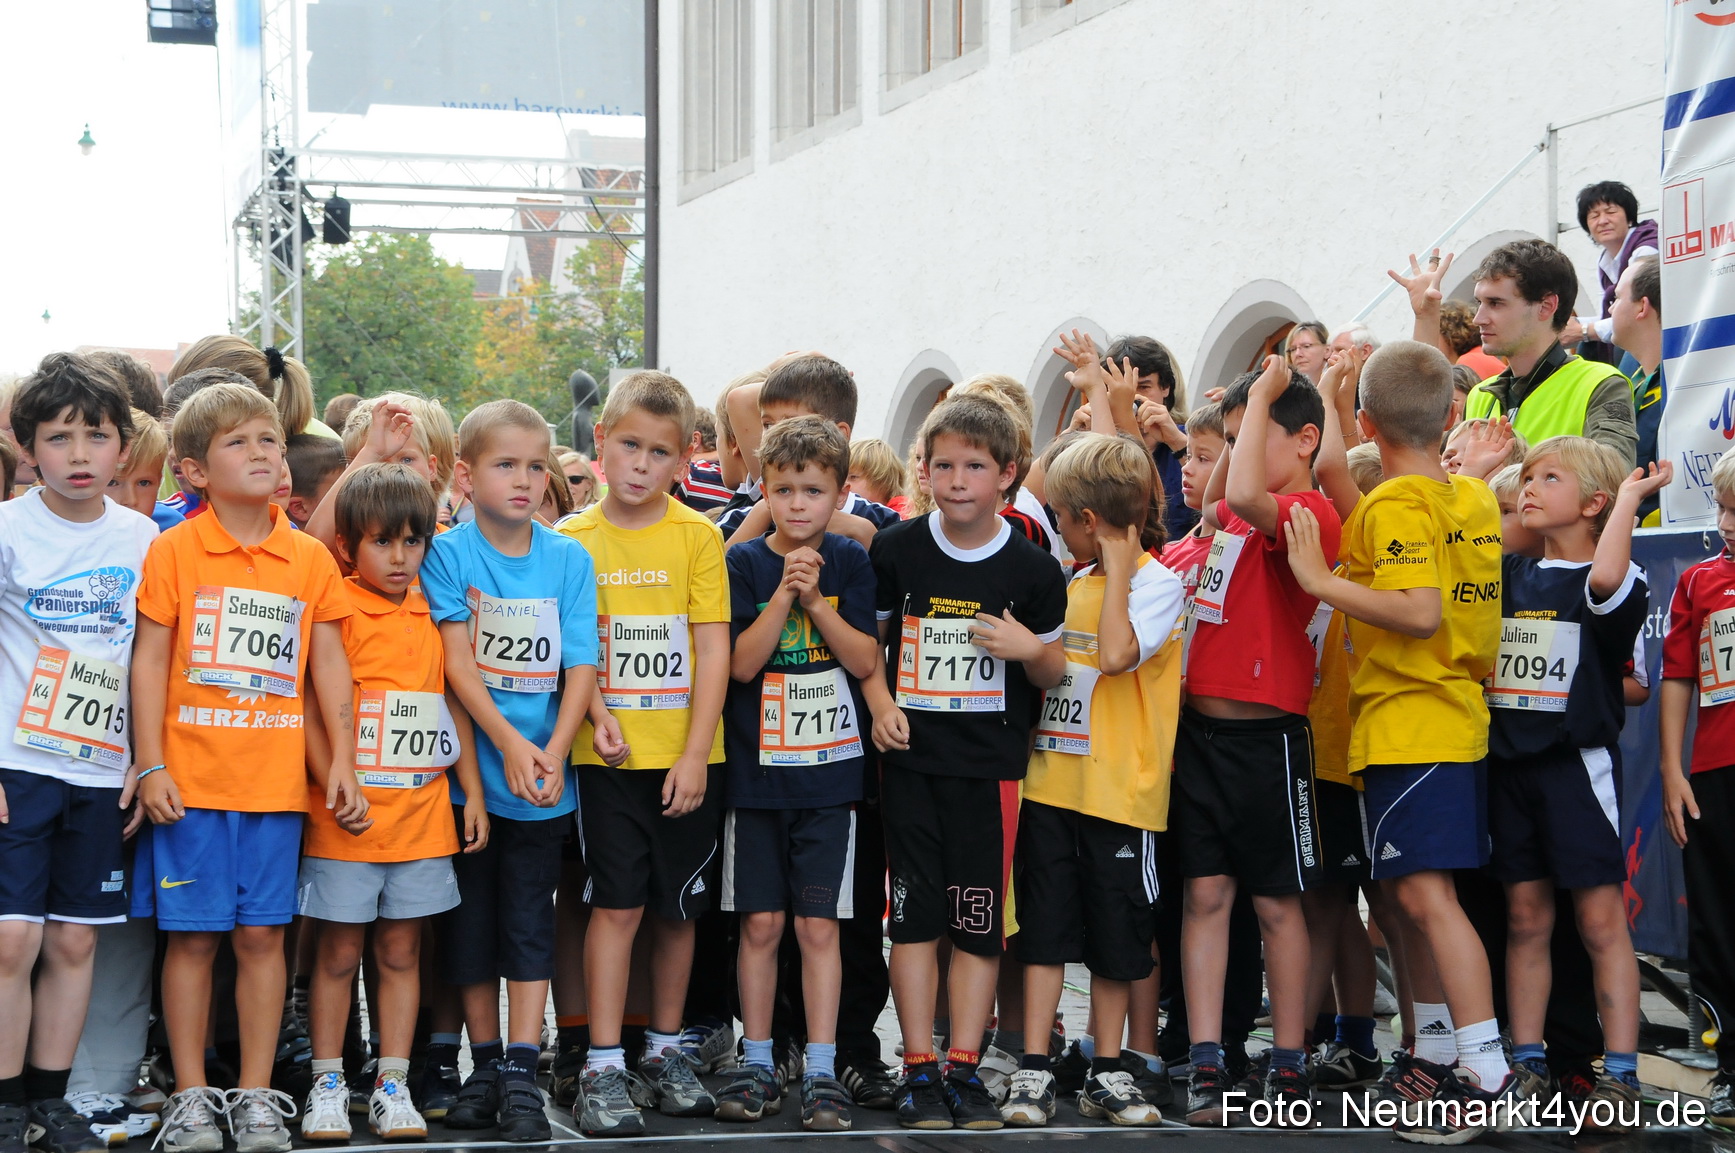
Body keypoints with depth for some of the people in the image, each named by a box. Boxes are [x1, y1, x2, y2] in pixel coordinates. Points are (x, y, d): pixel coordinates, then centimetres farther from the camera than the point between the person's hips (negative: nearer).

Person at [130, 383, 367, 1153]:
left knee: (262, 934, 5)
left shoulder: (311, 559, 6)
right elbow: (150, 660, -2)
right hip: (191, 779, -2)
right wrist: (150, 766, -7)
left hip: (275, 780, 2)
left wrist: (342, 759, 4)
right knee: (192, 935, 3)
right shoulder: (173, 551, -2)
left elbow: (329, 663, 9)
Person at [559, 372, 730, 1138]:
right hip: (609, 755, -1)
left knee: (678, 905, 9)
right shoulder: (572, 540, 3)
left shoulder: (698, 536, 1)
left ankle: (665, 1049, 24)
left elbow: (713, 651, -2)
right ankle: (603, 1068, -1)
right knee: (618, 902, -5)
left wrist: (696, 754, -9)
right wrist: (596, 716, -11)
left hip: (684, 758, 1)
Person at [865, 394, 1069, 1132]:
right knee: (914, 914, 1)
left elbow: (1054, 675, 7)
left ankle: (964, 1068, 11)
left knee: (981, 920, 2)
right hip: (911, 757, 0)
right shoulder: (895, 551, 0)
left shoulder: (1032, 569, -1)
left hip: (991, 761, 0)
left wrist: (1029, 649, -14)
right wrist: (880, 703, -5)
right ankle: (919, 1070, 8)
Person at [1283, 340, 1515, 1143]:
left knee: (1425, 891, -12)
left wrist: (1321, 580, -21)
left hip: (1405, 726, -9)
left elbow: (1420, 612, -27)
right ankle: (1434, 1052, 24)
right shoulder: (1476, 499, 11)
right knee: (1409, 892, 16)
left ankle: (1489, 1074, -17)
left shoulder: (1394, 505, -14)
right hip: (1460, 716, 9)